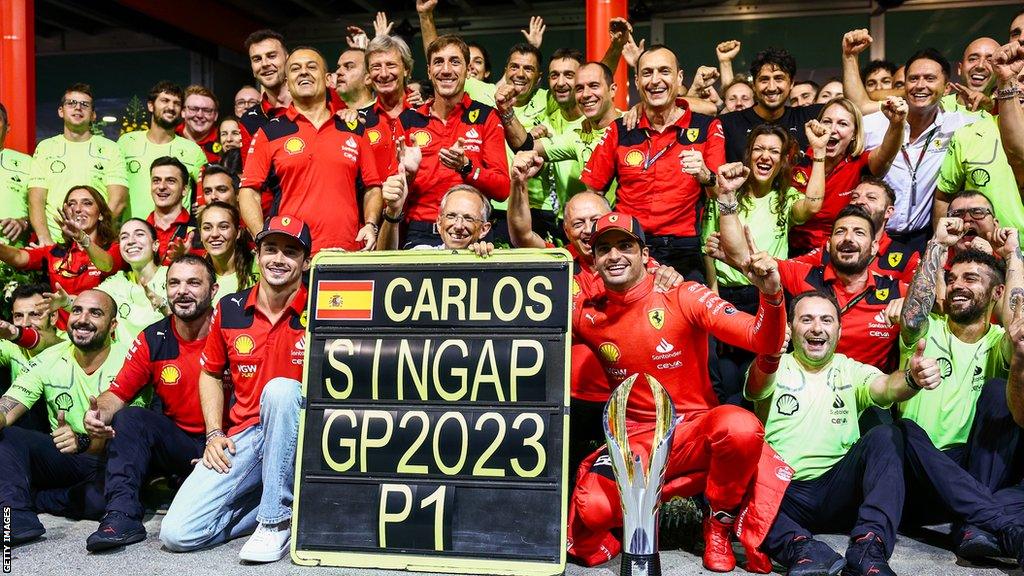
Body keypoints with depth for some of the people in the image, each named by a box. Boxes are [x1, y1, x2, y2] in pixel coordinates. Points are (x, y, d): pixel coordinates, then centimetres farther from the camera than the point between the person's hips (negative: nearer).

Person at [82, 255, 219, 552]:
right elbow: (118, 393, 3)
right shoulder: (152, 340, 3)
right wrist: (98, 413, -22)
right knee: (129, 419, -21)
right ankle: (122, 516, -25)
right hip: (177, 443, 5)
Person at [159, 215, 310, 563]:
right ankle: (271, 502, 10)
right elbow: (210, 374, 17)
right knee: (177, 533, -13)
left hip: (297, 431, -3)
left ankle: (276, 519, -24)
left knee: (280, 389, -38)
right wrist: (214, 434, 6)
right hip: (242, 436, 3)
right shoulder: (230, 310, 4)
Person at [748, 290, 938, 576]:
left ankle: (868, 550, -34)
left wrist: (912, 379, -35)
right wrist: (769, 352, -42)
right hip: (781, 493, -1)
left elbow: (886, 387, -9)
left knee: (885, 436, -22)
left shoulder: (852, 371, 13)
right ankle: (800, 547, -42)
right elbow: (759, 385, -18)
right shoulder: (776, 368, 7)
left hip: (838, 491, 2)